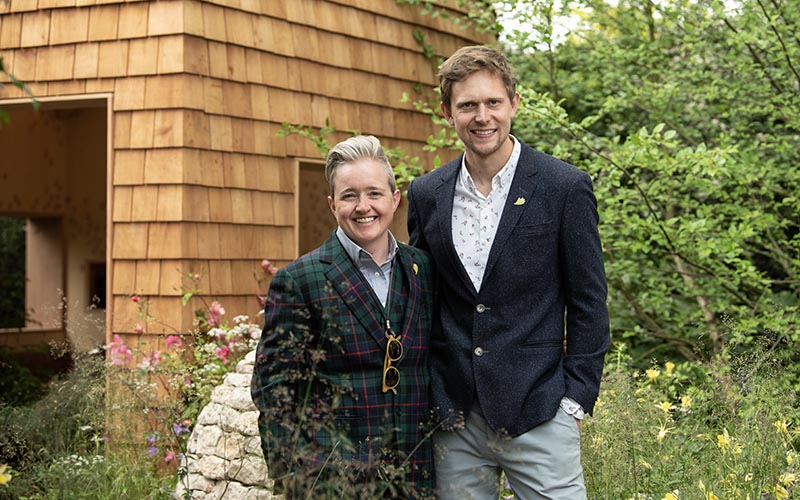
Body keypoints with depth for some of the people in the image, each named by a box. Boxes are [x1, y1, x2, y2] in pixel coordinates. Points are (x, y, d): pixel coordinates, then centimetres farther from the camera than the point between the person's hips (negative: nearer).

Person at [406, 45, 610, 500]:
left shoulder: (566, 188, -3)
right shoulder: (426, 195, 7)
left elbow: (588, 303, -1)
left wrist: (575, 401, -6)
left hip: (537, 413, -3)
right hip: (454, 419, 4)